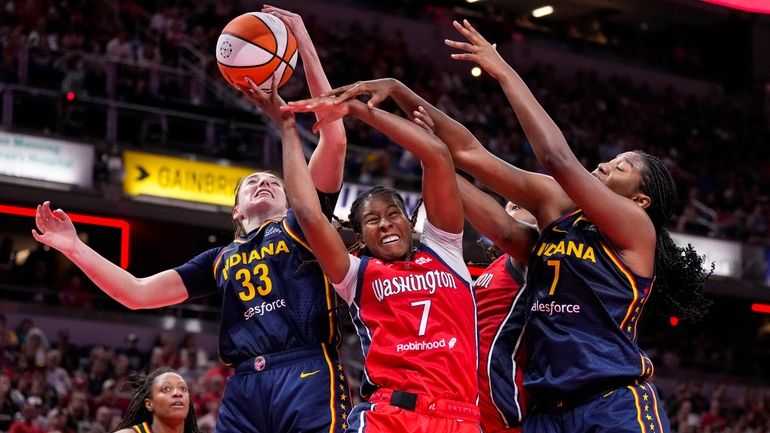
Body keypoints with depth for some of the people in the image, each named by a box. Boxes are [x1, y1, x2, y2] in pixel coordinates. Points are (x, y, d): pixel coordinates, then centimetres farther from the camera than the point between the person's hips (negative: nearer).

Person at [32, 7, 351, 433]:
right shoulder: (220, 260, 27)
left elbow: (334, 138, 7)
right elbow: (138, 293, 22)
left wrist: (304, 45, 4)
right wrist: (74, 247, 15)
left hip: (306, 376, -4)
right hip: (243, 387, 4)